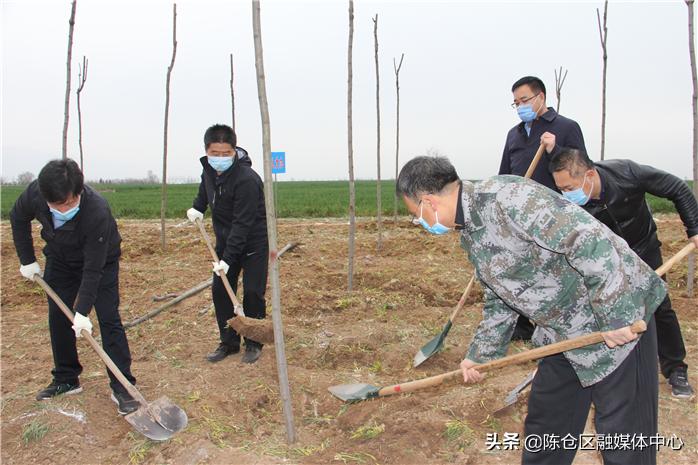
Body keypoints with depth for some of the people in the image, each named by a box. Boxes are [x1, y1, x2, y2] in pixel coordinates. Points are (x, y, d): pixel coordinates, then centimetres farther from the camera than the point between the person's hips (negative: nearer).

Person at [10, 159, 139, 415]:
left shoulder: (97, 211, -41)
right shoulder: (34, 193, -28)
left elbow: (93, 269, -33)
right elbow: (18, 218, -2)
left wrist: (82, 311, -32)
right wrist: (27, 260, -2)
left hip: (101, 259, -4)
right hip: (60, 260, 5)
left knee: (108, 319, -11)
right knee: (58, 317, 5)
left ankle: (122, 386, -7)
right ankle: (66, 380, 20)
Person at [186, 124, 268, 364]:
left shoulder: (247, 179, -30)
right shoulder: (209, 169, -5)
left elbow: (242, 224, -30)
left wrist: (228, 259, -31)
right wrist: (198, 207, 4)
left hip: (253, 242, -7)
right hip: (226, 240, 7)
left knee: (253, 293, -5)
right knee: (220, 291, 6)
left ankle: (253, 343, 13)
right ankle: (229, 342, 19)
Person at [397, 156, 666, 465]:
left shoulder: (504, 196, -25)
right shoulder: (471, 236, 7)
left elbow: (588, 238, -30)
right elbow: (499, 300, 19)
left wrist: (614, 314, -27)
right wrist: (479, 355, 25)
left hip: (621, 315, -9)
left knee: (623, 434, 2)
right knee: (544, 422, 19)